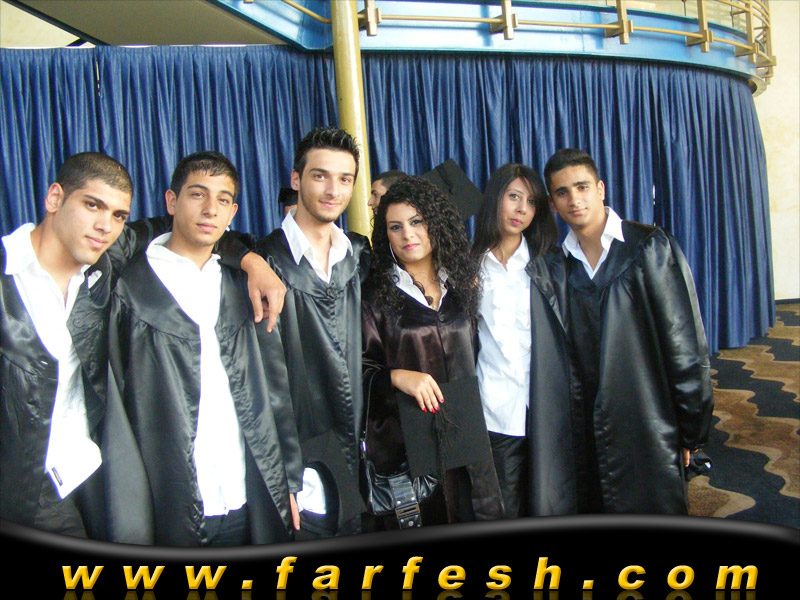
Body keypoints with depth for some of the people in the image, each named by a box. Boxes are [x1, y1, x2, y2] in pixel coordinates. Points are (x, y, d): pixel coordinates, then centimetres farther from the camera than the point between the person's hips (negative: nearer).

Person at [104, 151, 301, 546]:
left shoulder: (242, 288, 9)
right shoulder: (128, 288, -4)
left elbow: (274, 392, 10)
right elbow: (114, 416, -7)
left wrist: (288, 484, 7)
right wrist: (129, 529, -10)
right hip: (171, 514, -3)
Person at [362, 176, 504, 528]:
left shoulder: (461, 284, 10)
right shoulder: (376, 295, -2)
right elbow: (359, 370, -5)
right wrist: (397, 376, -20)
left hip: (466, 434, 4)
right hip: (407, 442, -4)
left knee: (476, 518, 6)